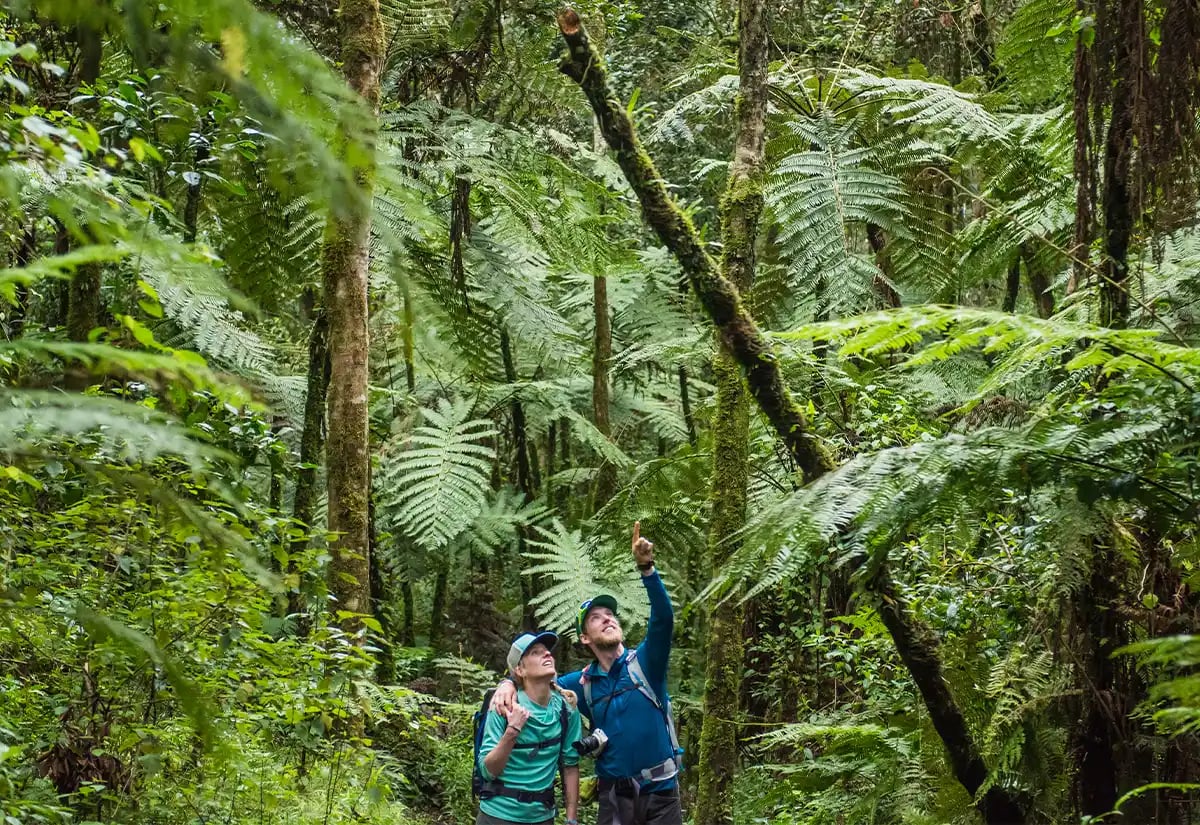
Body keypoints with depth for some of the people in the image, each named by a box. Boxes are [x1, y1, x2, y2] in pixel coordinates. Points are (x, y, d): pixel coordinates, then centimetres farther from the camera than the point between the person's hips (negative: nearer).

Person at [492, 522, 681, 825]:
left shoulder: (645, 662, -4)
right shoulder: (583, 683, 4)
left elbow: (664, 619, -21)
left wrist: (646, 568, -36)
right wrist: (508, 685, -8)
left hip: (659, 793, -2)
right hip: (615, 797, 2)